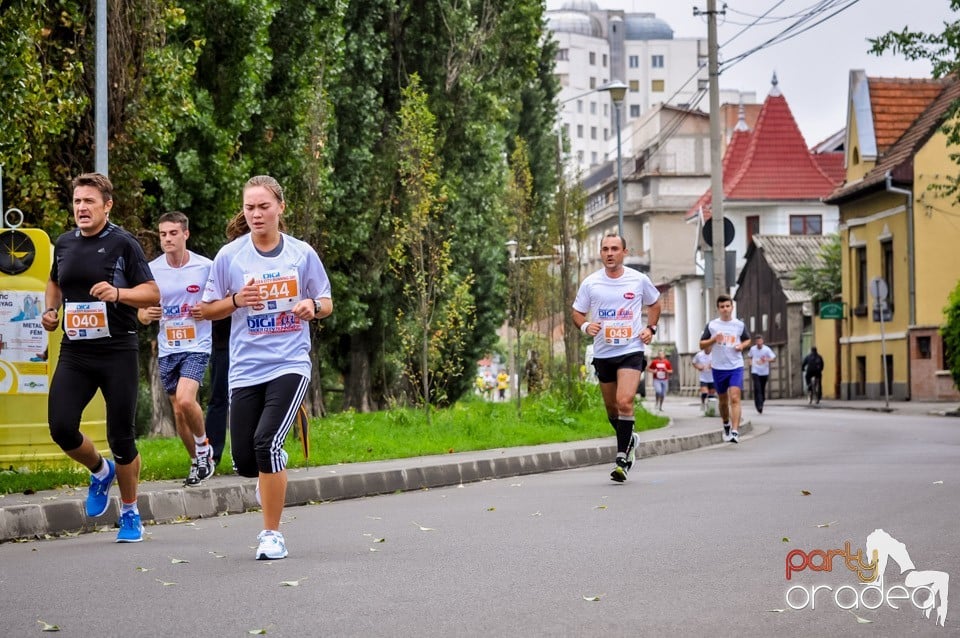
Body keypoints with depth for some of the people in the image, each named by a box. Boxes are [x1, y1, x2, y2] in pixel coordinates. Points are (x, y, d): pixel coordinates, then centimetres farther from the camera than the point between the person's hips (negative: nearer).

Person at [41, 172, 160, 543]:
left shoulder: (123, 244, -4)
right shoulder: (64, 244, 10)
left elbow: (152, 293, -5)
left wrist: (118, 293, -22)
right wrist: (50, 309, 9)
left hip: (118, 351, -4)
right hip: (74, 351, 4)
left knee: (120, 436, 1)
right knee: (60, 427, -10)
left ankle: (130, 513, 20)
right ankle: (100, 471, 22)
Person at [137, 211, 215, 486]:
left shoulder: (205, 267, -6)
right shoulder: (152, 269, 1)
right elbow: (141, 312, 8)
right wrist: (146, 314, -16)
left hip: (197, 345, -4)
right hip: (167, 348, 4)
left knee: (185, 399, -23)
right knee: (178, 411, 8)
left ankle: (204, 448, 2)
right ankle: (198, 462, 26)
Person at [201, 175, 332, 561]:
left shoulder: (302, 253, 1)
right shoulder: (229, 256, 1)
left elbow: (326, 304, 11)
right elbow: (207, 310, 8)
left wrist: (312, 305, -12)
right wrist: (236, 300, -12)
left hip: (290, 365, -2)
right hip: (246, 368, 2)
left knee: (267, 442, -21)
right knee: (244, 461, 1)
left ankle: (272, 535, -5)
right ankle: (274, 474, 41)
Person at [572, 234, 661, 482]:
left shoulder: (639, 280, 0)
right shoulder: (590, 283, 0)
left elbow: (654, 303, 18)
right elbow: (577, 312, 9)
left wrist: (651, 328, 3)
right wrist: (585, 326, -13)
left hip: (631, 350, -3)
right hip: (603, 352, 3)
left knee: (625, 401, -20)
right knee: (611, 408, 12)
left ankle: (622, 459, -17)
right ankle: (629, 439, 41)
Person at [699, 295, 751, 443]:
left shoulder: (739, 325, 3)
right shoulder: (712, 325, 1)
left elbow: (747, 340, 19)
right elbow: (702, 345, 4)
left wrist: (742, 345, -3)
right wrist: (713, 339, -15)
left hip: (736, 366, -2)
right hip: (718, 368, 2)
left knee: (735, 398, -16)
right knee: (723, 401, 14)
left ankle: (735, 432, -23)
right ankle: (726, 426, 38)